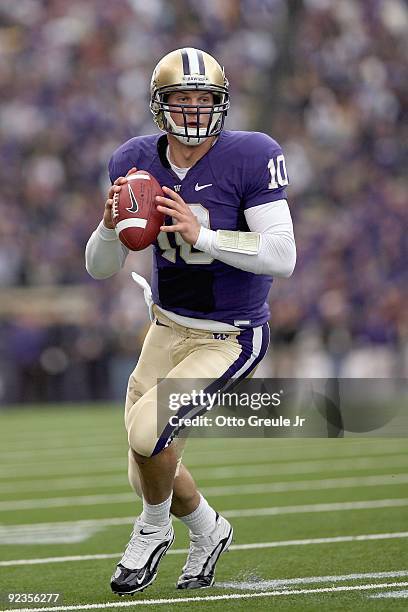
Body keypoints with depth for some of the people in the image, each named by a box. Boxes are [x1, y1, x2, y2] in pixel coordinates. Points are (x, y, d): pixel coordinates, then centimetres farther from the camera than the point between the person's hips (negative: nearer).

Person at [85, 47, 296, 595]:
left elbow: (282, 257, -25)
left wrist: (200, 234, -32)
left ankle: (154, 529, 8)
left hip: (230, 339, -5)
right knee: (149, 476, 12)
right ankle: (208, 531, 44)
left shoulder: (251, 158, -18)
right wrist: (111, 224, -22)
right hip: (167, 328, 6)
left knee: (146, 432, -23)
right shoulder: (137, 162, -5)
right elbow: (101, 268, -1)